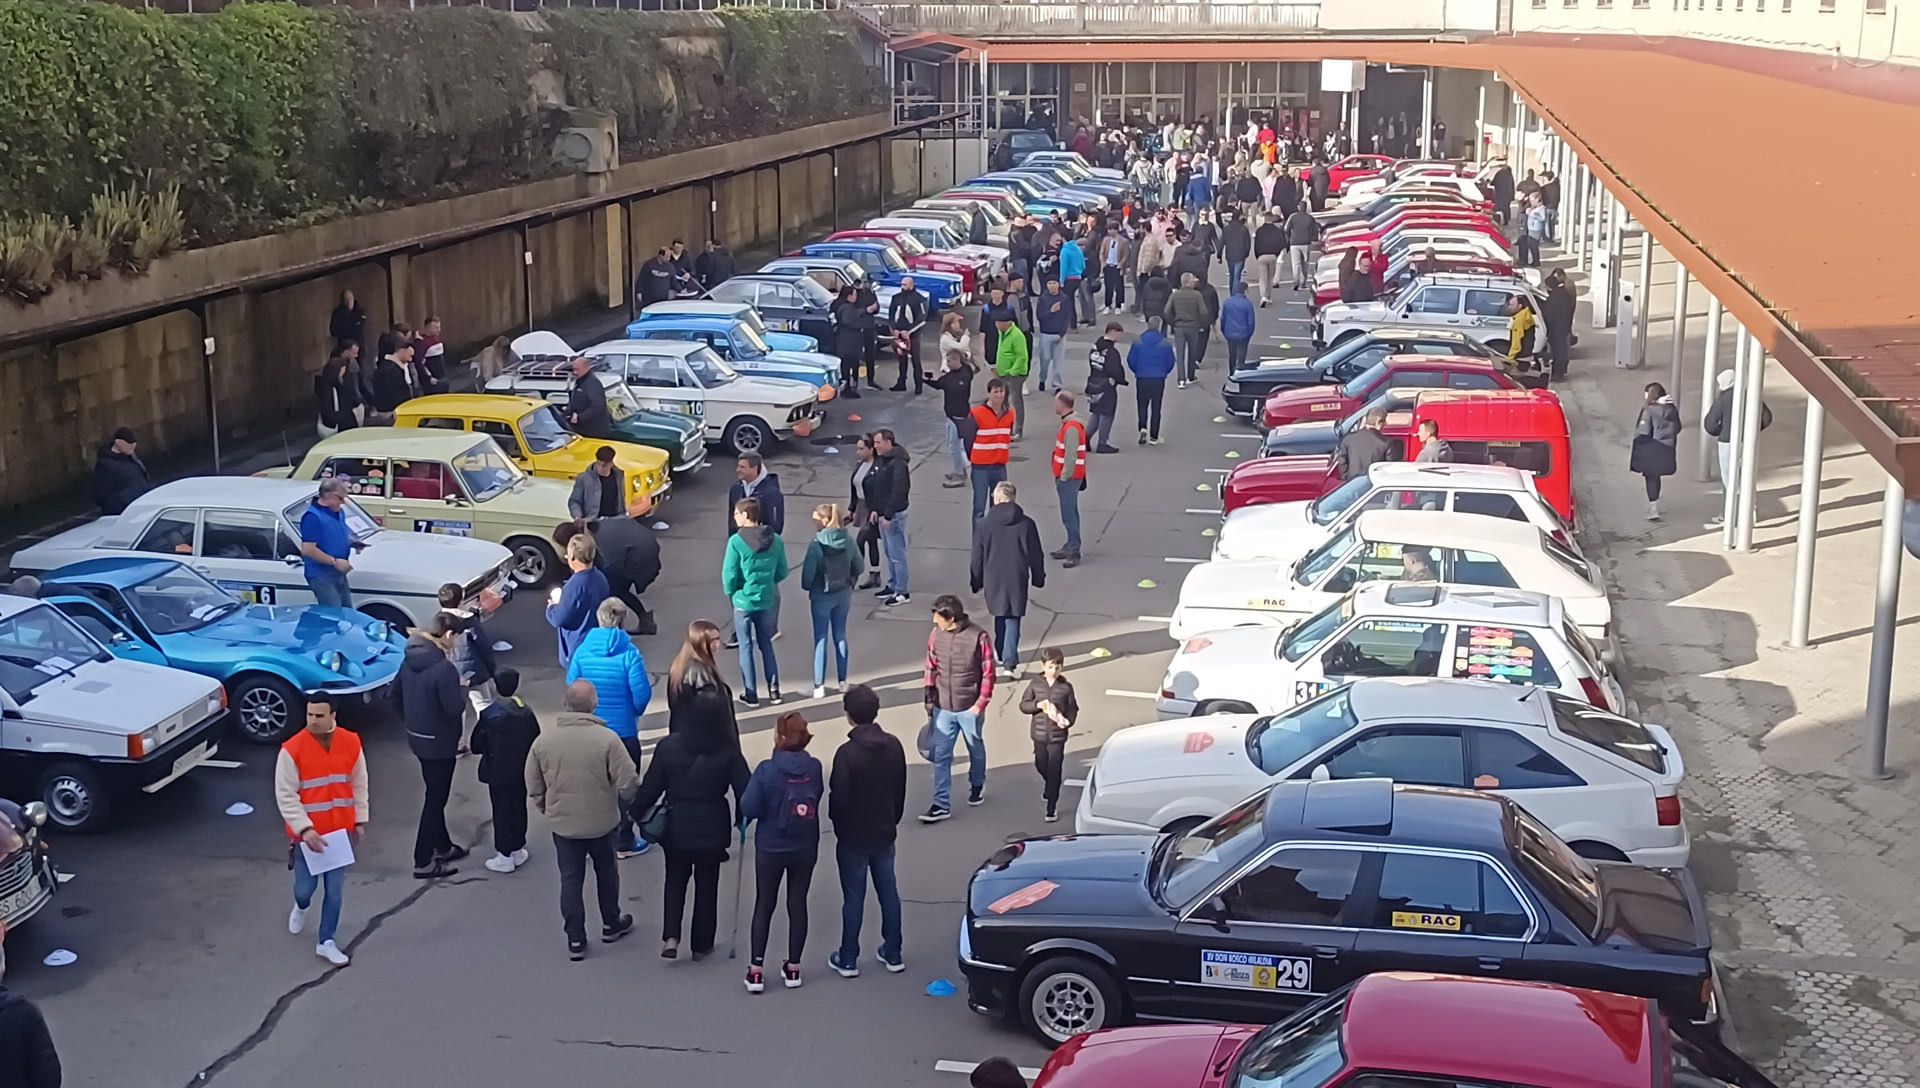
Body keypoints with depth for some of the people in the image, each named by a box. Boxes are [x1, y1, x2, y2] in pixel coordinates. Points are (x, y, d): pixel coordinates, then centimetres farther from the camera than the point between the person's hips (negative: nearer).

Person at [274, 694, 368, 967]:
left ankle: (326, 942, 19)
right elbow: (285, 796, -13)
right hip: (306, 832, -2)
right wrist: (305, 829, -20)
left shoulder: (351, 743, -4)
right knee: (306, 886, 5)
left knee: (335, 889, 5)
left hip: (339, 830, 2)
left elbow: (359, 784, 9)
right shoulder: (292, 749, -14)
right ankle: (301, 906, 42)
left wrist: (360, 819, 9)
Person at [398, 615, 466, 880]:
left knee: (435, 794, 23)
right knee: (435, 798, 3)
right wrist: (460, 695, -5)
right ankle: (423, 862, 9)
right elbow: (455, 708, -26)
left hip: (417, 737, 8)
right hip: (439, 742, -8)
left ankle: (443, 846, 37)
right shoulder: (444, 669, -27)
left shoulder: (409, 659, 0)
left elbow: (396, 691, 11)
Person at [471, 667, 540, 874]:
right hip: (522, 771, 4)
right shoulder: (527, 712, -7)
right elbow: (536, 741, 1)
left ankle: (504, 857, 10)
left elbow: (476, 746, -12)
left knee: (502, 812, 5)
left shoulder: (489, 715, -20)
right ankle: (518, 851, 27)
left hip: (498, 773, -4)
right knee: (519, 808, 16)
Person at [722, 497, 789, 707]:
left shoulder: (736, 541, -17)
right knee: (766, 644, 18)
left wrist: (730, 593, 6)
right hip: (767, 601, 4)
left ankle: (750, 694, 12)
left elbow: (729, 575, -13)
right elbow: (782, 572, 3)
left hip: (743, 601, -4)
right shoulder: (775, 540, -4)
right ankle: (774, 690, 20)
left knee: (746, 647, 8)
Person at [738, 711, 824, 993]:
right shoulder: (815, 768, -9)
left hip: (770, 849, -2)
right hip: (805, 849, 2)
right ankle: (793, 968, 21)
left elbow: (748, 808, -20)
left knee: (764, 905, 12)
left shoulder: (767, 770, -21)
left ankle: (756, 971, 11)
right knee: (797, 904, 14)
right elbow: (818, 797, 4)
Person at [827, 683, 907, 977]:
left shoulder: (847, 753, -22)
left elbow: (838, 798, -19)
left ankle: (848, 960, 15)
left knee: (853, 898, 5)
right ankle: (893, 954, 24)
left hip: (853, 837, -5)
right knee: (888, 892, 15)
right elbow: (901, 791, 5)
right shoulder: (893, 746, -5)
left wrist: (838, 823, 2)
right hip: (885, 833, 5)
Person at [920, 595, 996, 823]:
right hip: (943, 707, 3)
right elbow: (931, 666, 6)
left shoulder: (978, 637, -19)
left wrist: (980, 704, -13)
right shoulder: (935, 635, -6)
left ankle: (977, 785, 44)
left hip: (969, 707, -3)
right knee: (941, 755, 1)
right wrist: (929, 697, 4)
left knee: (975, 750, 19)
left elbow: (988, 673, -12)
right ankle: (941, 804, 5)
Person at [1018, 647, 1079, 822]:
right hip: (1039, 734, 2)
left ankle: (1052, 807, 6)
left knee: (1054, 771, -2)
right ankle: (1048, 785, 53)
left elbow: (1073, 709, 2)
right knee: (1041, 765, 18)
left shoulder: (1066, 688, -5)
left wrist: (1067, 721, -18)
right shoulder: (1035, 684, -3)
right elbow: (1023, 705, 0)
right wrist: (1038, 705, -18)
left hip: (1058, 736, -2)